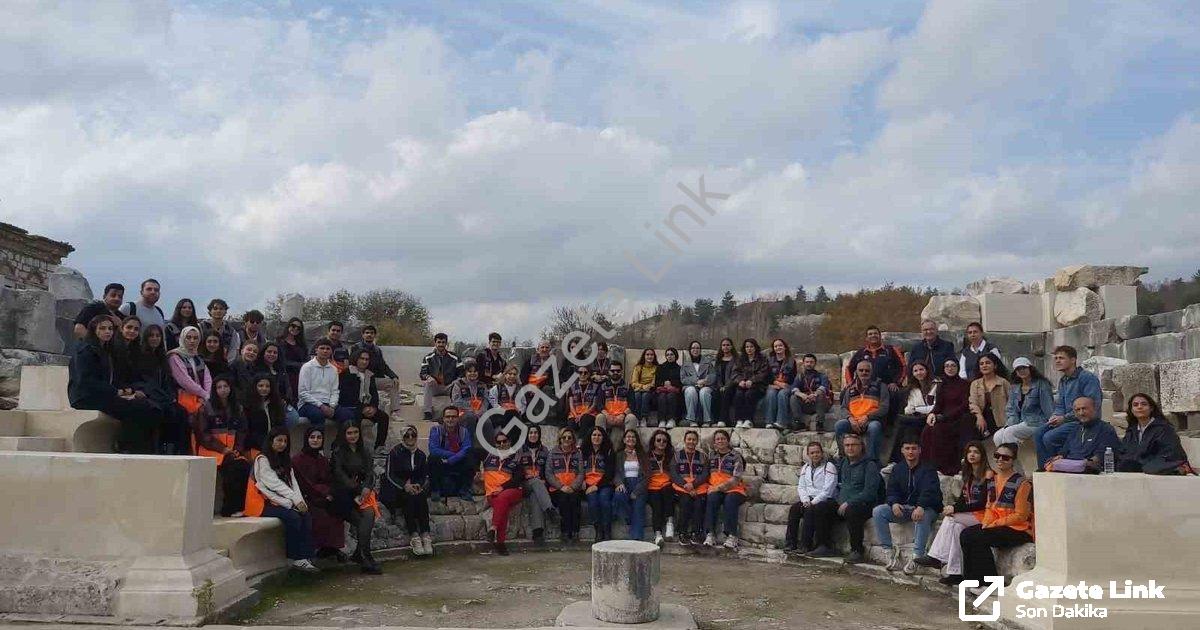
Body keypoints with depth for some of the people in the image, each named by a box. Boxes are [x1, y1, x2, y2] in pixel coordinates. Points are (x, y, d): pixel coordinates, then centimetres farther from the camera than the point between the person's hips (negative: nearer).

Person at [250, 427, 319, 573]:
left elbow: (293, 482, 10)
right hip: (267, 503, -6)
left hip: (286, 501, 7)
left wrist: (300, 500, -8)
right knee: (293, 516, -29)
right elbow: (274, 483, -13)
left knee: (306, 514, -20)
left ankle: (306, 557, -26)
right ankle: (295, 559, -21)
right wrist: (294, 499, -17)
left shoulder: (284, 459, 21)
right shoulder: (262, 459, -3)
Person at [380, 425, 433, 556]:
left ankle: (426, 535, -35)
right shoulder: (395, 452, -3)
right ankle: (414, 536, -37)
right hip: (395, 488, -3)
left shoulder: (421, 455, 12)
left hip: (414, 487, 3)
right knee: (409, 497, -34)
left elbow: (425, 476, 11)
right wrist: (405, 486, -22)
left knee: (421, 497, -29)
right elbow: (389, 475, -9)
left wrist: (420, 485, -12)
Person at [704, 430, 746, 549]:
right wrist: (713, 487, 1)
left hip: (734, 489, -3)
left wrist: (720, 487, -17)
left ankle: (731, 536, -33)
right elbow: (707, 474, 21)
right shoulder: (712, 455, 16)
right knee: (712, 499, -30)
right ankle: (710, 535, -33)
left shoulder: (735, 456, 1)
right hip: (715, 488, 3)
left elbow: (736, 479, -8)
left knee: (729, 501, -35)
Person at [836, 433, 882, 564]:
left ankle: (858, 551, -24)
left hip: (864, 504, -6)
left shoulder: (870, 465, -5)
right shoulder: (842, 463, 17)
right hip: (843, 503, 6)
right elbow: (836, 485, 24)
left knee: (851, 511, -39)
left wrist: (848, 503, -21)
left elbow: (869, 492, -15)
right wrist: (840, 501, 3)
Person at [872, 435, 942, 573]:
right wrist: (894, 503, -20)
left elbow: (930, 491, -21)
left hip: (924, 508, -5)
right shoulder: (897, 469, 12)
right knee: (878, 511, -18)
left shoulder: (928, 469, -4)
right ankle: (890, 552, -17)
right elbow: (891, 491, 5)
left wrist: (920, 507, -40)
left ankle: (916, 558, -37)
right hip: (902, 507, 5)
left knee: (923, 516, -39)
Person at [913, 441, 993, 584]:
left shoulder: (988, 474, -11)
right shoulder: (969, 475, 16)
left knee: (950, 519, -23)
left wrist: (955, 509, -18)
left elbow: (983, 503, -16)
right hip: (970, 515, 7)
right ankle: (955, 572, -25)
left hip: (983, 515, -7)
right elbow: (963, 498, 14)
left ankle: (936, 557, -16)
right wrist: (952, 507, -9)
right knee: (957, 527, -21)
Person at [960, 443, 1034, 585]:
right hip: (994, 526, 7)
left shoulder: (1022, 483, -11)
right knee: (965, 534, -16)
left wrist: (994, 524, -16)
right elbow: (989, 508, 14)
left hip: (1020, 529, -7)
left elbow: (1020, 516, -13)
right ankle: (971, 578, -6)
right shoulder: (992, 480, 12)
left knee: (977, 538, -26)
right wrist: (985, 523, -6)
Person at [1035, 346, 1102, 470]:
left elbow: (1093, 406, -18)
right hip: (1066, 420, 8)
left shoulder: (1087, 378, -11)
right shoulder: (1063, 380, 18)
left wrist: (1064, 418, -18)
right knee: (1038, 433, -11)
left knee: (1049, 437, -24)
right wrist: (1055, 417, -3)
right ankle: (1043, 468, -9)